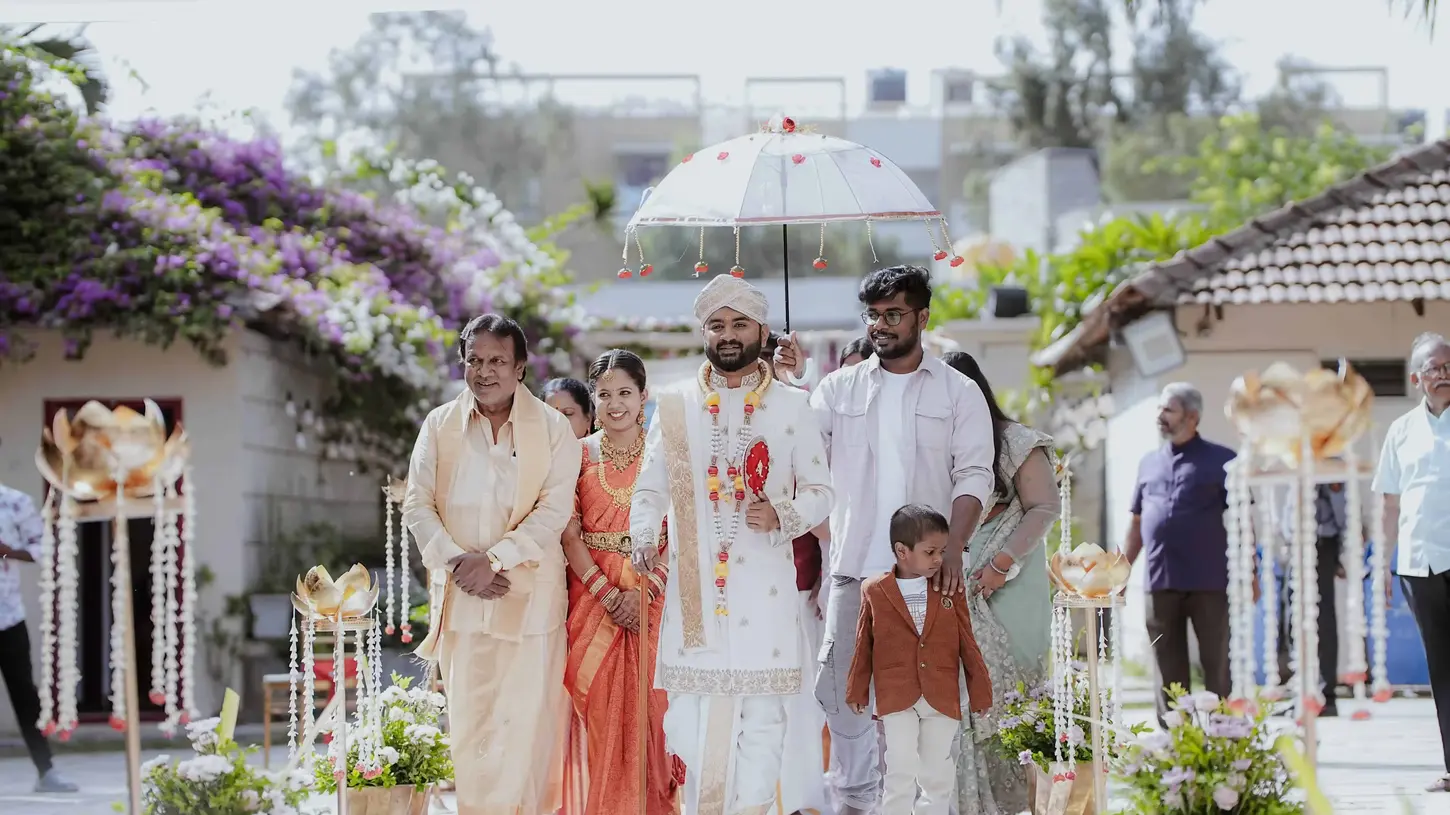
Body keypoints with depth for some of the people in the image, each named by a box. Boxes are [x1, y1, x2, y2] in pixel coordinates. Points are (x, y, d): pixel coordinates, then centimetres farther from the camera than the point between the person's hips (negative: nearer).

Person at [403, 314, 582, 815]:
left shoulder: (553, 429, 2)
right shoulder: (439, 426, 9)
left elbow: (555, 510, -7)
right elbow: (417, 504, 5)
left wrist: (493, 559, -17)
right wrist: (455, 562, -11)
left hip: (529, 601, -2)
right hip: (459, 601, 2)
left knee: (523, 723, -6)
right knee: (467, 721, 3)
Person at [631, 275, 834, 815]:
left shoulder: (792, 407, 7)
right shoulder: (674, 405, 9)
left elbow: (820, 491, 8)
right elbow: (650, 488, 9)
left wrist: (782, 516, -12)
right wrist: (644, 538, -10)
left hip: (765, 586, -1)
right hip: (693, 584, 1)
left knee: (761, 716, -2)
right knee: (689, 710, -1)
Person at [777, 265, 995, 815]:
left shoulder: (958, 393, 4)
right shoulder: (840, 388, 10)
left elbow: (973, 476, -2)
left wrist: (952, 551, -15)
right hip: (854, 567, 2)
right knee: (842, 685, 1)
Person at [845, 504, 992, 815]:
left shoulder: (951, 592, 3)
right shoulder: (874, 592, -1)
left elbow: (967, 644, 7)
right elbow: (864, 646, 5)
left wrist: (980, 692, 8)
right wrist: (857, 692, 8)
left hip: (943, 700, 2)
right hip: (897, 699, -2)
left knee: (937, 776, 9)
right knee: (901, 772, -7)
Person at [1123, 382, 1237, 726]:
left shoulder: (1220, 461, 1)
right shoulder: (1149, 463, 15)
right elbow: (1137, 523, 19)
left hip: (1209, 583, -4)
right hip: (1161, 584, 4)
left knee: (1217, 668, 1)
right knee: (1168, 672, 7)